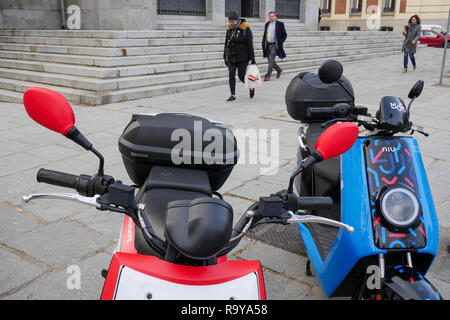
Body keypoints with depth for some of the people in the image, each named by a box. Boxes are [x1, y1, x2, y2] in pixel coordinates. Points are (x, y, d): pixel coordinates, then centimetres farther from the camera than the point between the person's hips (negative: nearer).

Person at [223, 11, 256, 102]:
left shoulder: (245, 29, -7)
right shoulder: (229, 29, 7)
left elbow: (250, 44, -8)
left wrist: (252, 58, -10)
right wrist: (225, 57, 15)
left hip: (242, 58, -4)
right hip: (231, 57, 5)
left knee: (241, 76, -3)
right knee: (231, 75, -3)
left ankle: (251, 87, 27)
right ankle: (233, 95, 4)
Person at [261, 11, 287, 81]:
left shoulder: (280, 24, -2)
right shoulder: (267, 24, 12)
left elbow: (284, 35, 3)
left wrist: (280, 43, -7)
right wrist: (263, 44, 8)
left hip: (275, 45, -5)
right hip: (268, 45, 6)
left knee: (271, 60, -15)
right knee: (270, 60, 9)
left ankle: (268, 75, -13)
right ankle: (279, 70, 33)